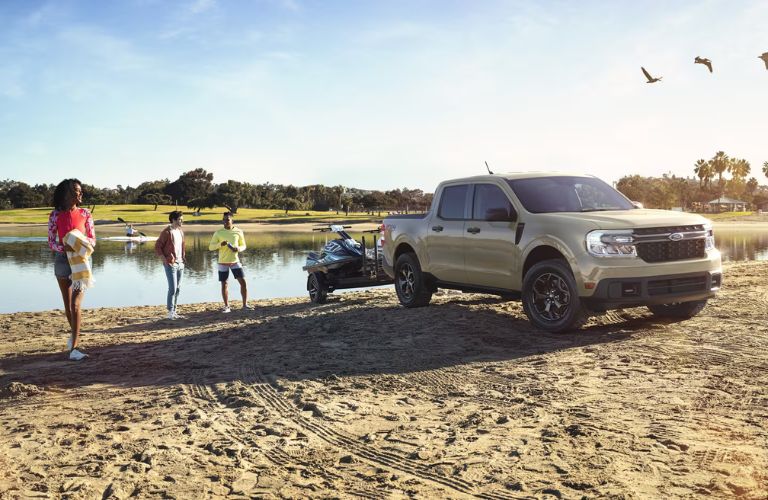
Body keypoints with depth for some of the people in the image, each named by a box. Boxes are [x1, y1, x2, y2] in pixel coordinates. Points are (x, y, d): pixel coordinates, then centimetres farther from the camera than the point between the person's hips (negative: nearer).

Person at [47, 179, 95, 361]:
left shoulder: (85, 214, 1)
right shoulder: (56, 215, 0)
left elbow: (93, 240, 4)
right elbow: (51, 241, 2)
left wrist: (82, 241, -18)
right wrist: (64, 247, -19)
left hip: (82, 260, -1)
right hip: (62, 259, 1)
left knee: (76, 305, -12)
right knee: (68, 305, 14)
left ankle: (74, 347, -12)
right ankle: (74, 334, 38)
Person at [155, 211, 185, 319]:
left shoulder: (180, 231, 12)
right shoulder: (167, 232, -11)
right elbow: (157, 246, -11)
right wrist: (164, 260, -15)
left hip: (180, 264, 8)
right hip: (171, 264, -7)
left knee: (177, 288, 10)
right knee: (172, 288, -9)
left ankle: (174, 311, 17)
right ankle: (170, 313, -2)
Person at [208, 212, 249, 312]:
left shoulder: (238, 232, 0)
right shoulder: (218, 233, -3)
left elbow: (243, 246, 8)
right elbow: (210, 247, -3)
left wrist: (238, 249, -15)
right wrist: (220, 244, -22)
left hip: (235, 261, 1)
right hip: (223, 262, 0)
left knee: (243, 282, -5)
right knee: (224, 284, 5)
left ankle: (245, 305, 5)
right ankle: (226, 306, 15)